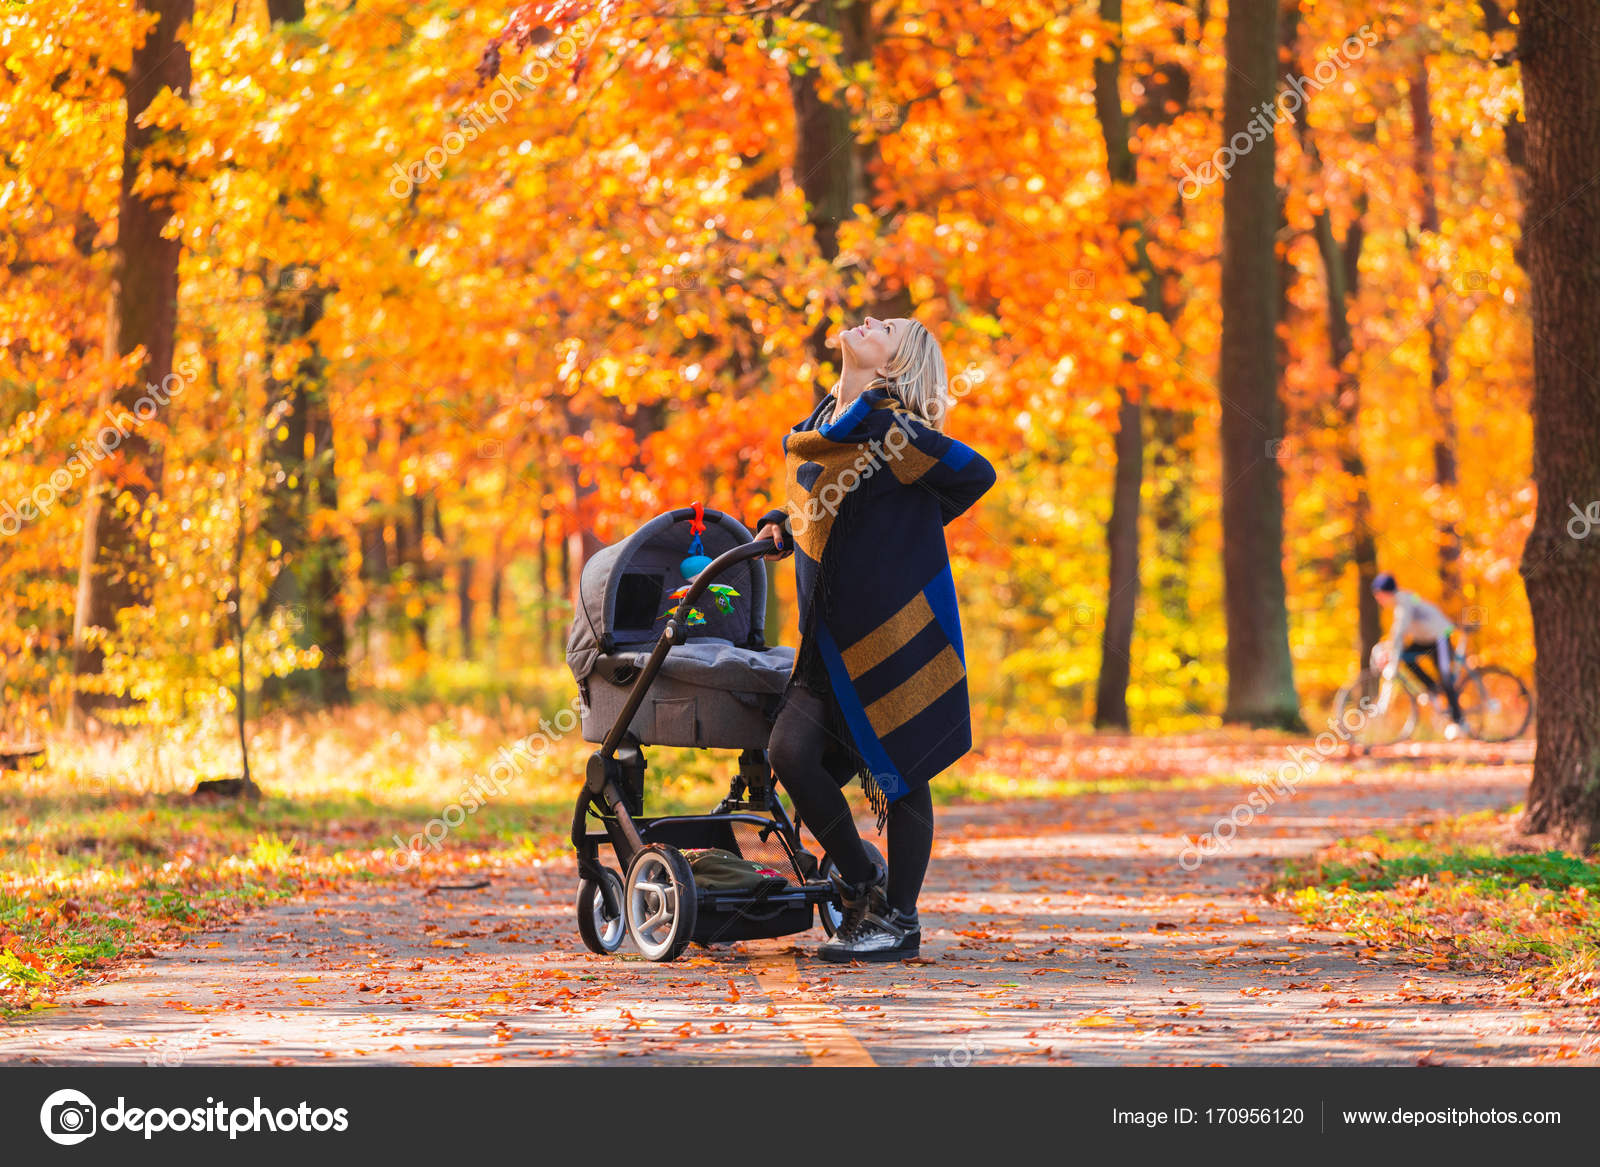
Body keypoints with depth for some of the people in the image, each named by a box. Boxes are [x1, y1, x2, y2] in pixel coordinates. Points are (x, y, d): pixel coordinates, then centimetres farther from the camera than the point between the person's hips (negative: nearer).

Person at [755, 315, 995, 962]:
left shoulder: (887, 429, -13)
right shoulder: (816, 429, 11)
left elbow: (975, 474, -11)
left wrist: (905, 530, 0)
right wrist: (781, 525, 8)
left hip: (900, 628, -7)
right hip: (834, 636, 7)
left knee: (899, 772, 1)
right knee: (791, 751, -4)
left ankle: (899, 920, 13)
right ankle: (860, 880, 15)